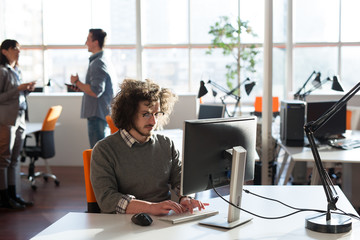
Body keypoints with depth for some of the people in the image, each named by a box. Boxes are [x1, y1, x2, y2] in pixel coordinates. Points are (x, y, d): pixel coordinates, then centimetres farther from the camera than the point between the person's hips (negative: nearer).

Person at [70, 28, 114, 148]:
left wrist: (77, 82, -12)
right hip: (100, 114, 11)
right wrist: (81, 88, 13)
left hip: (98, 115, -11)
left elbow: (96, 91, -24)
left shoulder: (98, 63, -16)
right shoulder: (99, 61, 18)